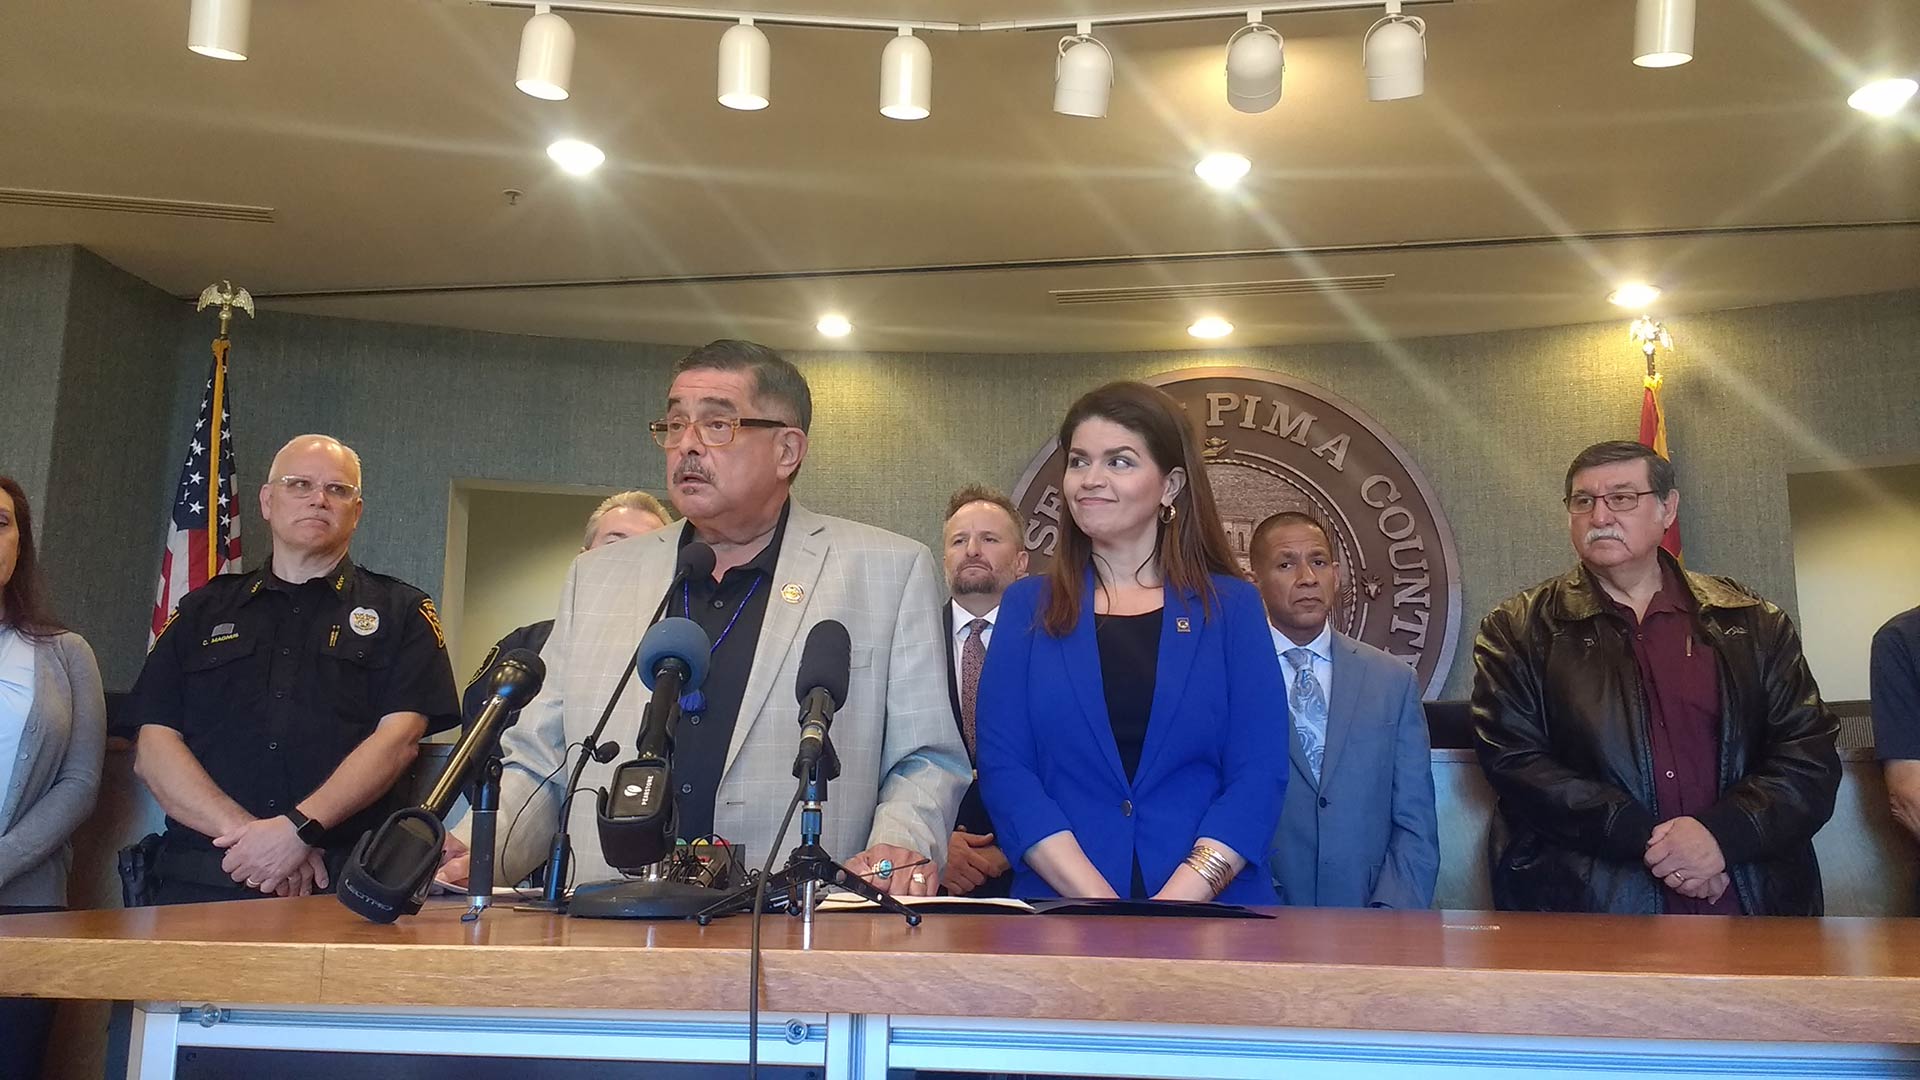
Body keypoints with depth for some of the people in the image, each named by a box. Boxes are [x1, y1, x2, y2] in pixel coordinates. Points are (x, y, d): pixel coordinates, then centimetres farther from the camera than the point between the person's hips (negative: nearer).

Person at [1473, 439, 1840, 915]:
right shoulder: (1516, 633, 7)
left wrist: (1722, 834, -9)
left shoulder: (1753, 624, 14)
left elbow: (1811, 756, 8)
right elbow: (1514, 764, -3)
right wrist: (1647, 840, -11)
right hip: (1584, 905, -2)